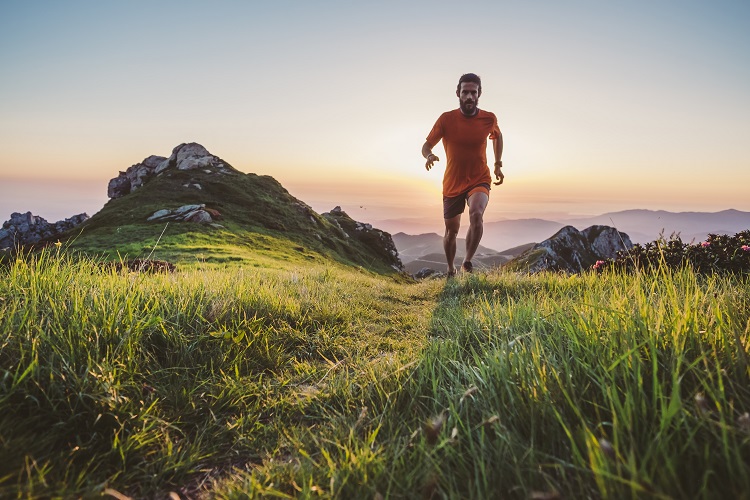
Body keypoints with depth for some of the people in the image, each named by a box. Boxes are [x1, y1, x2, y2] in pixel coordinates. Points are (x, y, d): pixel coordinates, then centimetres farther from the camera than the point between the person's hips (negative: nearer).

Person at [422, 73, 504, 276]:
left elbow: (497, 136, 17)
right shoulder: (446, 119, -11)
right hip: (452, 184, 1)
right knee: (451, 231, 10)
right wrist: (429, 156, -30)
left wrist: (498, 164, 11)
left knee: (476, 214, -32)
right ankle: (451, 270, 36)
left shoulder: (489, 118, -6)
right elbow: (426, 145, -6)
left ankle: (467, 262, -14)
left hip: (479, 181, 0)